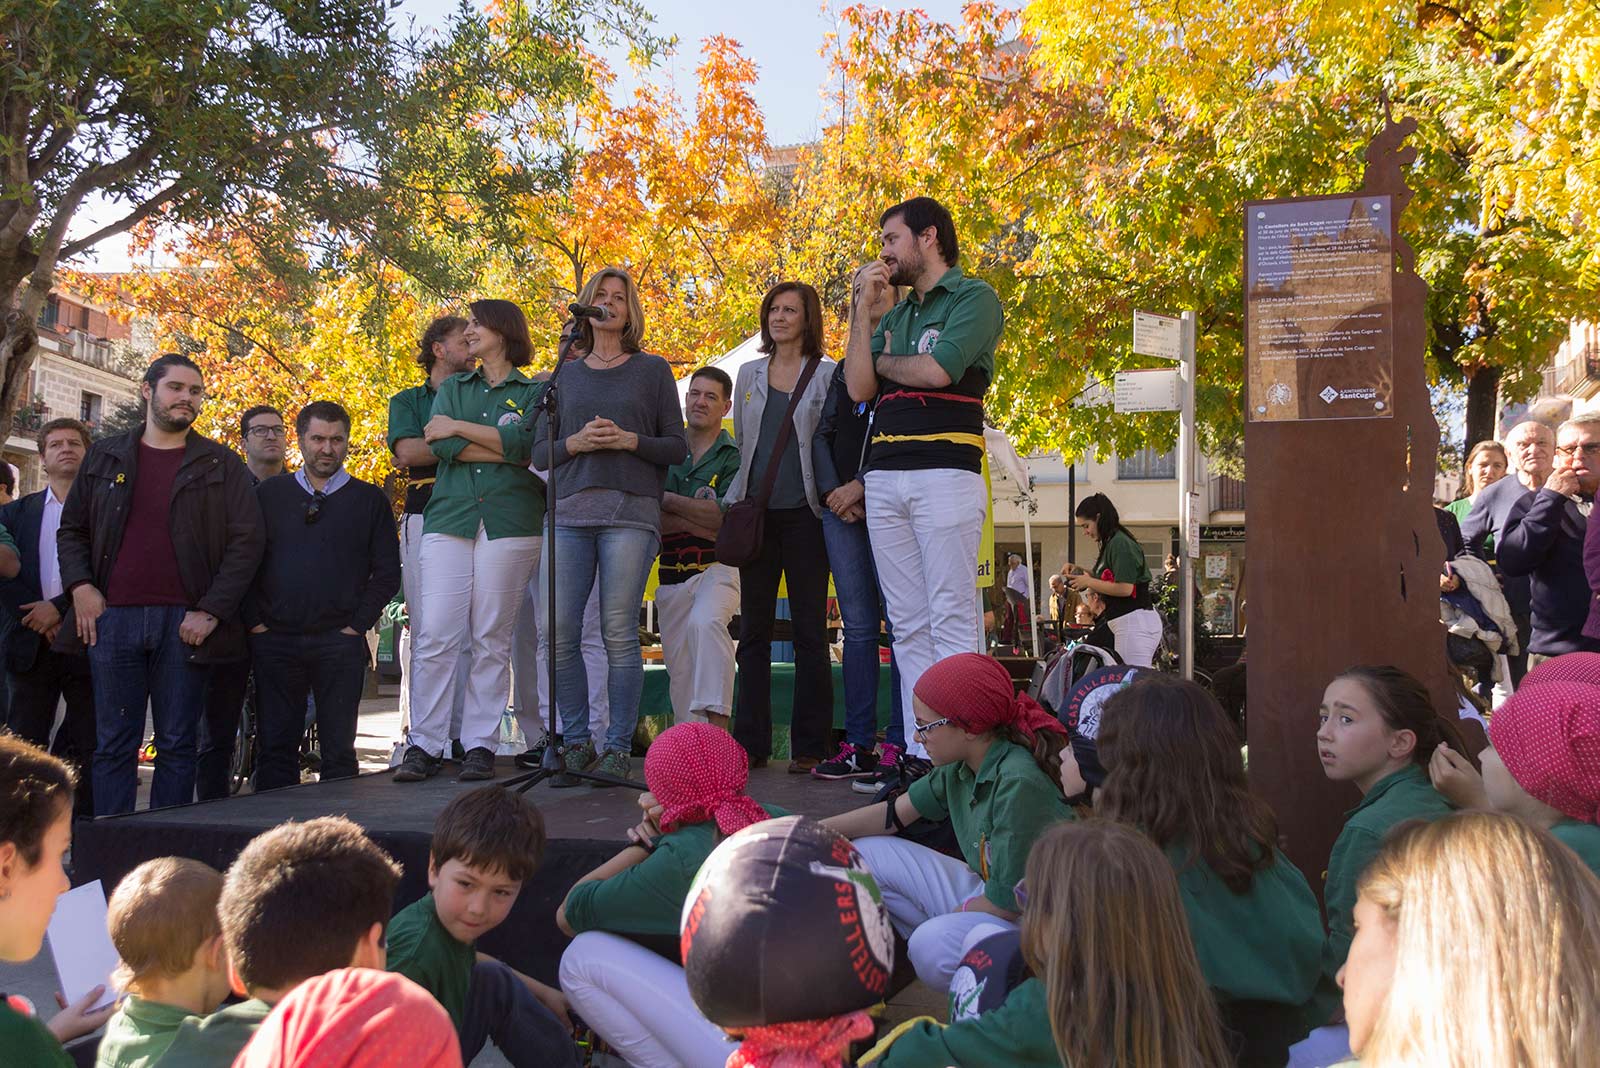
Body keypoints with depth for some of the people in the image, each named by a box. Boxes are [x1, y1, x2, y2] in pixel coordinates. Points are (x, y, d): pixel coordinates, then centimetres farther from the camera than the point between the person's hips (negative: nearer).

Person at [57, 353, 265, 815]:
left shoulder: (220, 464, 6)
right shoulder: (106, 456, 13)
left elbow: (247, 539, 0)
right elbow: (71, 529, 18)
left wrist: (212, 610, -8)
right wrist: (80, 586, 0)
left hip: (184, 623, -2)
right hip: (112, 618, 2)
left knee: (177, 745, 2)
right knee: (114, 745, 3)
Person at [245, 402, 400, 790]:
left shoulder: (369, 499, 8)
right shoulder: (269, 493, 12)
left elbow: (387, 572, 4)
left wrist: (357, 625, -4)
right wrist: (255, 622, -2)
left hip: (340, 642, -1)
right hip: (274, 639, 1)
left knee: (339, 750, 2)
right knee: (274, 748, 2)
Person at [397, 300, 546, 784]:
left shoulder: (536, 391, 12)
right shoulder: (452, 388, 21)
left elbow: (524, 442, -8)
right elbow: (442, 447, 4)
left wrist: (458, 427, -2)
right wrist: (508, 451, -4)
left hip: (510, 522, -2)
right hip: (449, 516, 3)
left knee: (492, 639, -2)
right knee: (434, 635, -6)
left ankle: (481, 746, 3)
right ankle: (424, 745, -2)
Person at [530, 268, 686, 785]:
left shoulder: (653, 370, 13)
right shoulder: (564, 374, 20)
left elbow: (677, 447, 8)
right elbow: (538, 451, 16)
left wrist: (629, 440, -8)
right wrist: (574, 443, -4)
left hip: (630, 512, -3)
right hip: (570, 512, 3)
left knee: (619, 632, -8)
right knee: (561, 634, -4)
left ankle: (618, 748, -1)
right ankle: (576, 744, 7)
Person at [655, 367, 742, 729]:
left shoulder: (735, 457, 2)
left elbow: (725, 516, -12)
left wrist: (667, 499, -7)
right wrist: (704, 525, -12)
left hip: (718, 566, -4)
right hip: (672, 573, 5)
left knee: (705, 622, -33)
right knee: (679, 670, 5)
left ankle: (718, 723, -35)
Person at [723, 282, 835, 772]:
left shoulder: (827, 374, 3)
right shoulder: (749, 374, 15)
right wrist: (734, 500, 14)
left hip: (804, 512, -4)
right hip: (757, 512, 4)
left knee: (809, 629, -1)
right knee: (754, 629, 5)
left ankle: (808, 746, 3)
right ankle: (750, 741, 9)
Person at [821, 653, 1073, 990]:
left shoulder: (1019, 785, -28)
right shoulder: (961, 769, -2)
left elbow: (1009, 903, -24)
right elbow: (892, 814, 9)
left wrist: (948, 916, -8)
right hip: (987, 894, 8)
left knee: (932, 943, -35)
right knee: (866, 855, 1)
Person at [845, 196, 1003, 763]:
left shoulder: (974, 297, 2)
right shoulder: (894, 314, 23)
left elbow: (937, 370, -13)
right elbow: (859, 387, 11)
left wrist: (884, 360, 6)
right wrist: (862, 310, 7)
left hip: (946, 472, -7)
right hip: (885, 477, 7)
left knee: (953, 622, -8)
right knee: (909, 627, 6)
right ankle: (920, 753, 9)